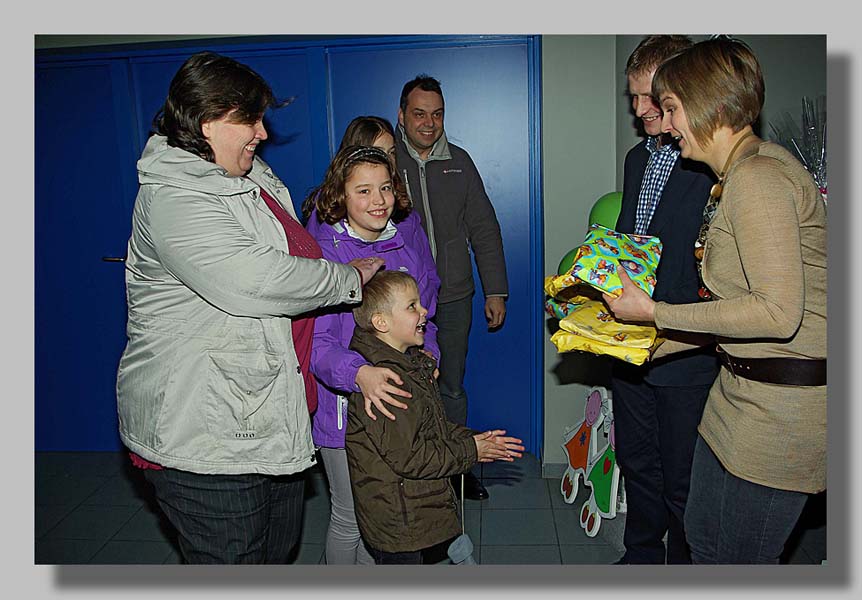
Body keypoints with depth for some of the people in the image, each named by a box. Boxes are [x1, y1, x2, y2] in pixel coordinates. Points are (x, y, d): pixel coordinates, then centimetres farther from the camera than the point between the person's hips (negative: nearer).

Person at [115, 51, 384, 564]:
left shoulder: (256, 178, 13)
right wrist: (350, 278, -16)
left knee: (279, 548, 22)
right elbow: (252, 281, -31)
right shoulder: (172, 198, -18)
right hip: (203, 438, -9)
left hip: (275, 417, 9)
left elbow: (285, 259, 26)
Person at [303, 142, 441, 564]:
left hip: (401, 396, 5)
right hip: (345, 404, -5)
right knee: (350, 517, 10)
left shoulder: (411, 243, 0)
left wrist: (428, 352, -4)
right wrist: (358, 373, -39)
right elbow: (315, 340, -22)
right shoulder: (323, 251, -17)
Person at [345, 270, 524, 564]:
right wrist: (469, 451, -16)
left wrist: (472, 439, 1)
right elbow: (407, 457, -27)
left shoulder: (409, 363, 8)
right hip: (396, 518, -9)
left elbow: (433, 427, 15)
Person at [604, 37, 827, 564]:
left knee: (741, 559, 7)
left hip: (786, 398, -9)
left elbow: (778, 312, -25)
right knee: (703, 538, 21)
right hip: (743, 386, 10)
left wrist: (655, 312, -20)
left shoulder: (758, 177, -20)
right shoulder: (735, 177, 11)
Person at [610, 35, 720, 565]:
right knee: (636, 461, 21)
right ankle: (642, 555, 42)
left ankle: (685, 566, 33)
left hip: (687, 349, -7)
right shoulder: (638, 158, 11)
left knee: (683, 479, 9)